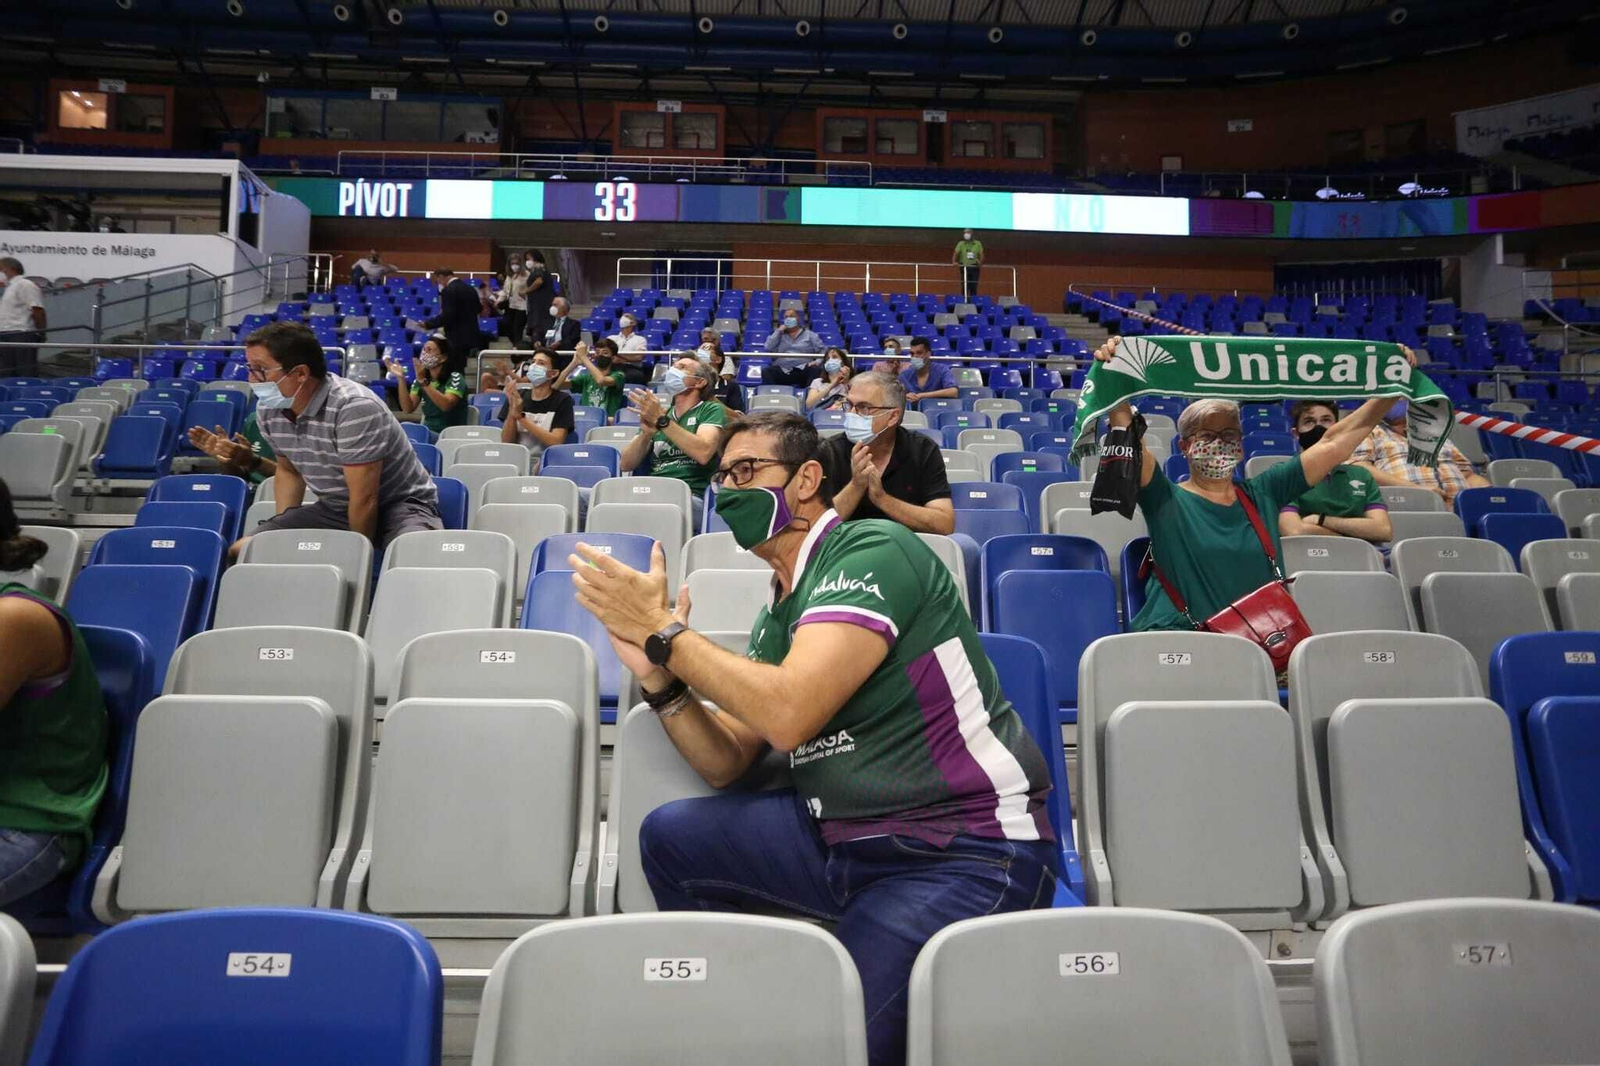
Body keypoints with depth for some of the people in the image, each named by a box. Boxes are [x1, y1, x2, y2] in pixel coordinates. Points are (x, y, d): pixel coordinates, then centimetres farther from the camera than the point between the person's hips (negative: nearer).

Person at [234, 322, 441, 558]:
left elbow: (365, 500, -25)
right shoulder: (268, 408, -4)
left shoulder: (354, 407, -29)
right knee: (243, 549, -9)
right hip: (335, 508, 7)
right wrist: (283, 527, 6)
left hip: (397, 504, -6)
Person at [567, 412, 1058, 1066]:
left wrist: (663, 629, -15)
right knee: (670, 837, 6)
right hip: (841, 834, 9)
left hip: (967, 854, -8)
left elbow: (788, 714, -25)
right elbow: (726, 764, 11)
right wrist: (659, 676, -5)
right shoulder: (779, 611, 12)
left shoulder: (873, 551, -14)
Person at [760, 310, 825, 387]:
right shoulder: (779, 334, 22)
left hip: (803, 370, -1)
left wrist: (817, 361, -9)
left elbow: (823, 351, 11)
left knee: (815, 370, -34)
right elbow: (768, 348, 6)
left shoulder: (809, 335, 17)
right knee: (766, 372, -28)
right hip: (782, 371, 1)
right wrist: (778, 331, 7)